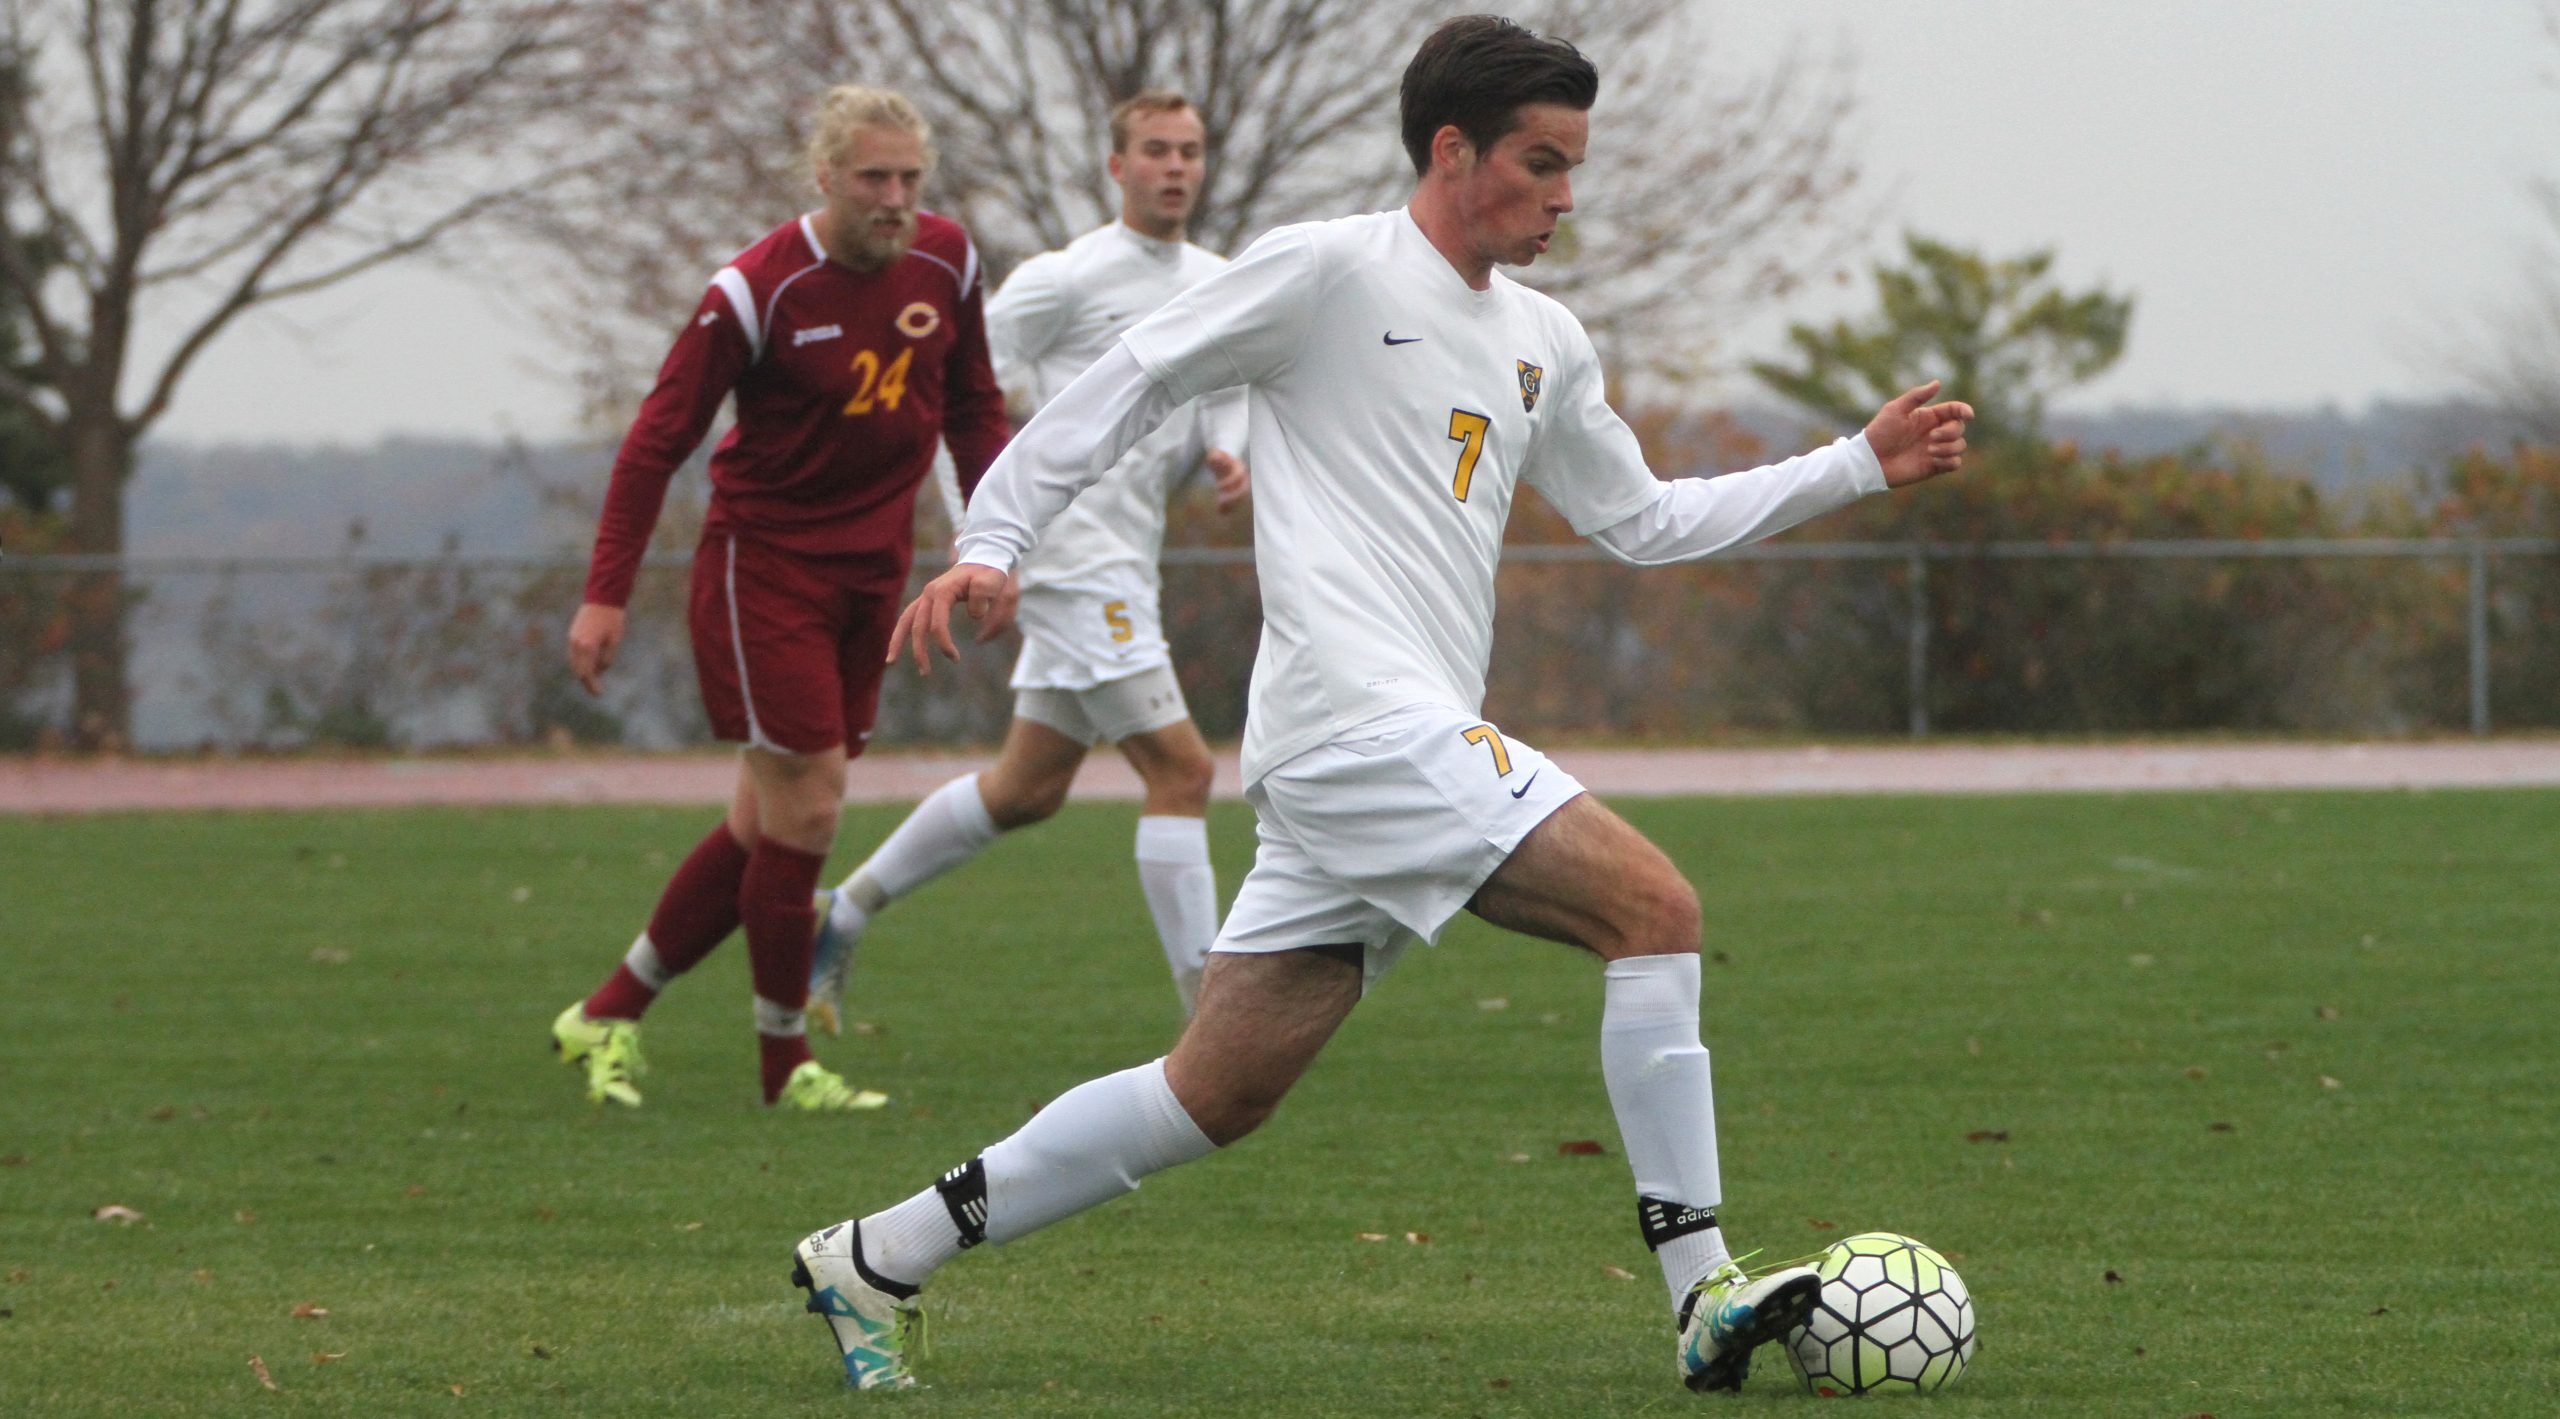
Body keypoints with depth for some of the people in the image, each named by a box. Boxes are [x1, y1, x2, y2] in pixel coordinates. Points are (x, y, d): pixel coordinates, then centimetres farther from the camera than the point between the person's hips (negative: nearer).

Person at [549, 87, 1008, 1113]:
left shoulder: (945, 262, 0)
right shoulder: (757, 291, -17)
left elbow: (973, 406, 16)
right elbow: (660, 438, -13)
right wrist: (607, 594, -16)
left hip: (871, 571, 6)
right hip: (763, 560, -6)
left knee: (768, 826, 6)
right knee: (806, 807, -10)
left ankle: (609, 1017, 18)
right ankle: (785, 1062, 4)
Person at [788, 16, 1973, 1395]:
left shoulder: (1543, 345, 21)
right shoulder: (1329, 270, -4)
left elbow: (1644, 520, 29)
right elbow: (1130, 381, -2)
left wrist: (1862, 463, 24)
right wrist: (990, 544, -8)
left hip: (1419, 745, 9)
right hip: (1359, 722, -9)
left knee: (1220, 1091, 7)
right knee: (1653, 905, -16)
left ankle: (876, 1259, 13)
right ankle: (1702, 1294, -15)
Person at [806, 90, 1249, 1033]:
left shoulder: (1217, 288, 13)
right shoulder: (1069, 278, -10)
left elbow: (1223, 398, 25)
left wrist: (1225, 455, 1)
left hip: (1126, 561, 9)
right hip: (1074, 558, -9)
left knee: (1027, 790, 14)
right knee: (1180, 770, -13)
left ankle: (841, 917, 28)